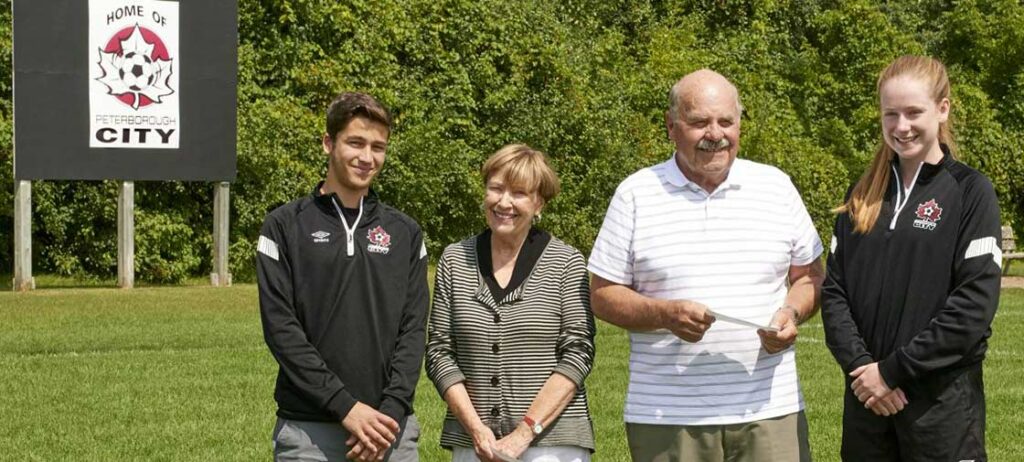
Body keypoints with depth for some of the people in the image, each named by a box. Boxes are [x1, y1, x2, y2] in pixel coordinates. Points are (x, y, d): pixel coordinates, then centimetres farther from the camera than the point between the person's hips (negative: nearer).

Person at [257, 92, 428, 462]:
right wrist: (344, 406, -14)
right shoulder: (285, 227, 2)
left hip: (391, 429, 3)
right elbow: (280, 328, -6)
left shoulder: (405, 233, 12)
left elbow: (413, 329, 5)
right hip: (308, 430, -3)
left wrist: (390, 410, -10)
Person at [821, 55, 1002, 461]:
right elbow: (833, 290, 6)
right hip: (866, 399, 4)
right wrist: (860, 365, -10)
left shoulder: (970, 192, -4)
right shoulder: (864, 195, 11)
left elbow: (976, 303, -12)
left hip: (943, 399, -4)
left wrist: (894, 370, -14)